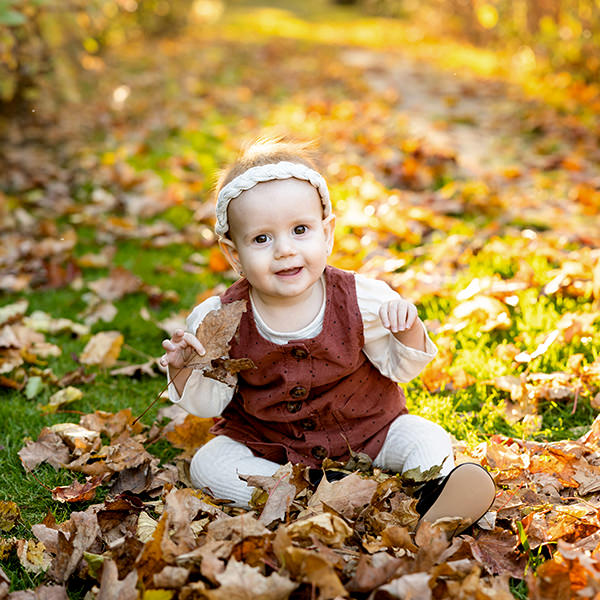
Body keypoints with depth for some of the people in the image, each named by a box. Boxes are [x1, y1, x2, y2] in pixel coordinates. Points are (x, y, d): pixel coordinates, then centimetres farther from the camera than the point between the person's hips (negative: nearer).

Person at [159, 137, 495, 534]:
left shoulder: (360, 299, -16)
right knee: (207, 464, -21)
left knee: (424, 438, -17)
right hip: (266, 447, 1)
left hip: (363, 430, 0)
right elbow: (209, 402, -6)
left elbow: (400, 368, -3)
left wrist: (408, 331, -25)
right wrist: (184, 371, -27)